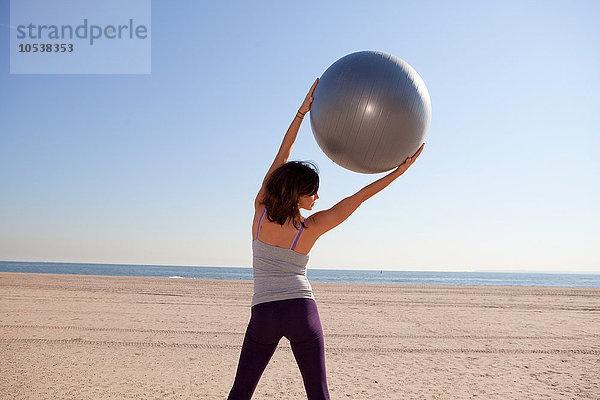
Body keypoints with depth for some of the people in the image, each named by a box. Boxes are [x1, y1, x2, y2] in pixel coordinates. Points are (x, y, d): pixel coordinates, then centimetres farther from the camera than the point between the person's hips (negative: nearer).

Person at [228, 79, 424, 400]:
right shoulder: (311, 228, -6)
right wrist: (400, 169, 2)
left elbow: (280, 158, 3)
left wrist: (302, 111, 6)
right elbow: (358, 198, -3)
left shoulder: (260, 210, -2)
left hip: (264, 313, 1)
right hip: (302, 310, -1)